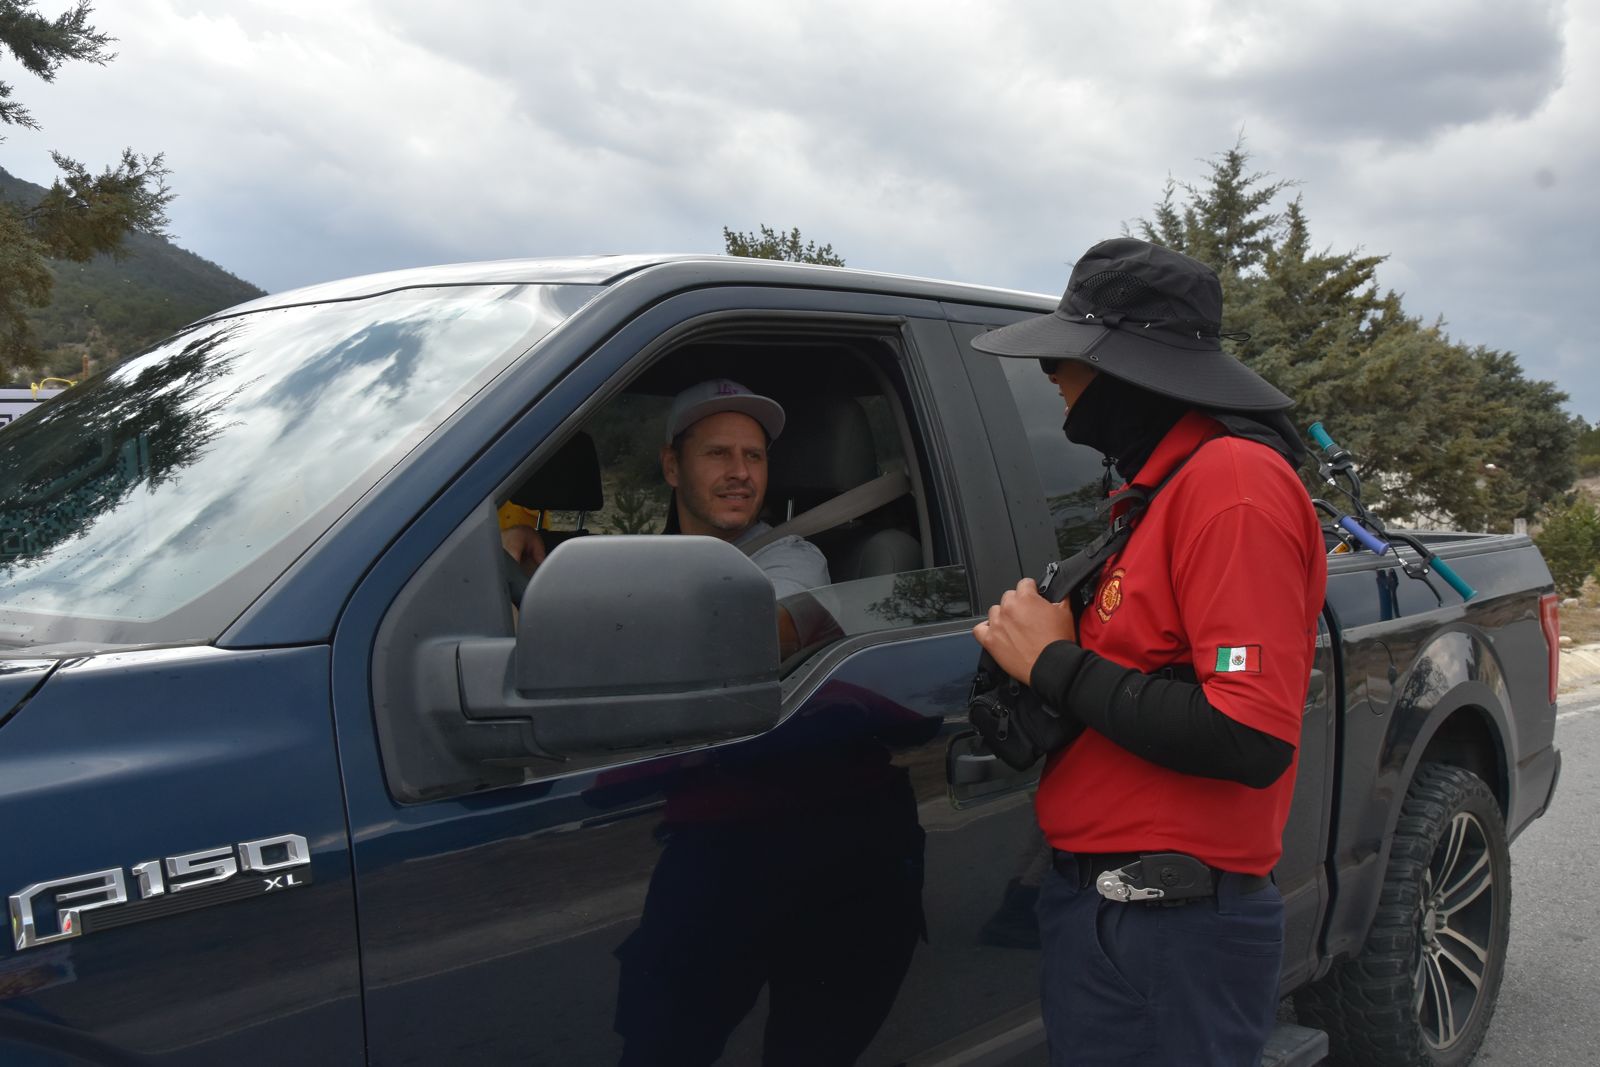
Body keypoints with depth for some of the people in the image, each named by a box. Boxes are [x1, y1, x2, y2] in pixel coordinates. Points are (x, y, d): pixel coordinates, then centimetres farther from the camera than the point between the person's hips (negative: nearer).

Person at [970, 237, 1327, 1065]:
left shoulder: (1230, 481, -16)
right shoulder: (1154, 487, 14)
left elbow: (1253, 739, -24)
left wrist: (1056, 665, -16)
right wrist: (1043, 647, 5)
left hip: (1168, 929, -9)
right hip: (1097, 901, 9)